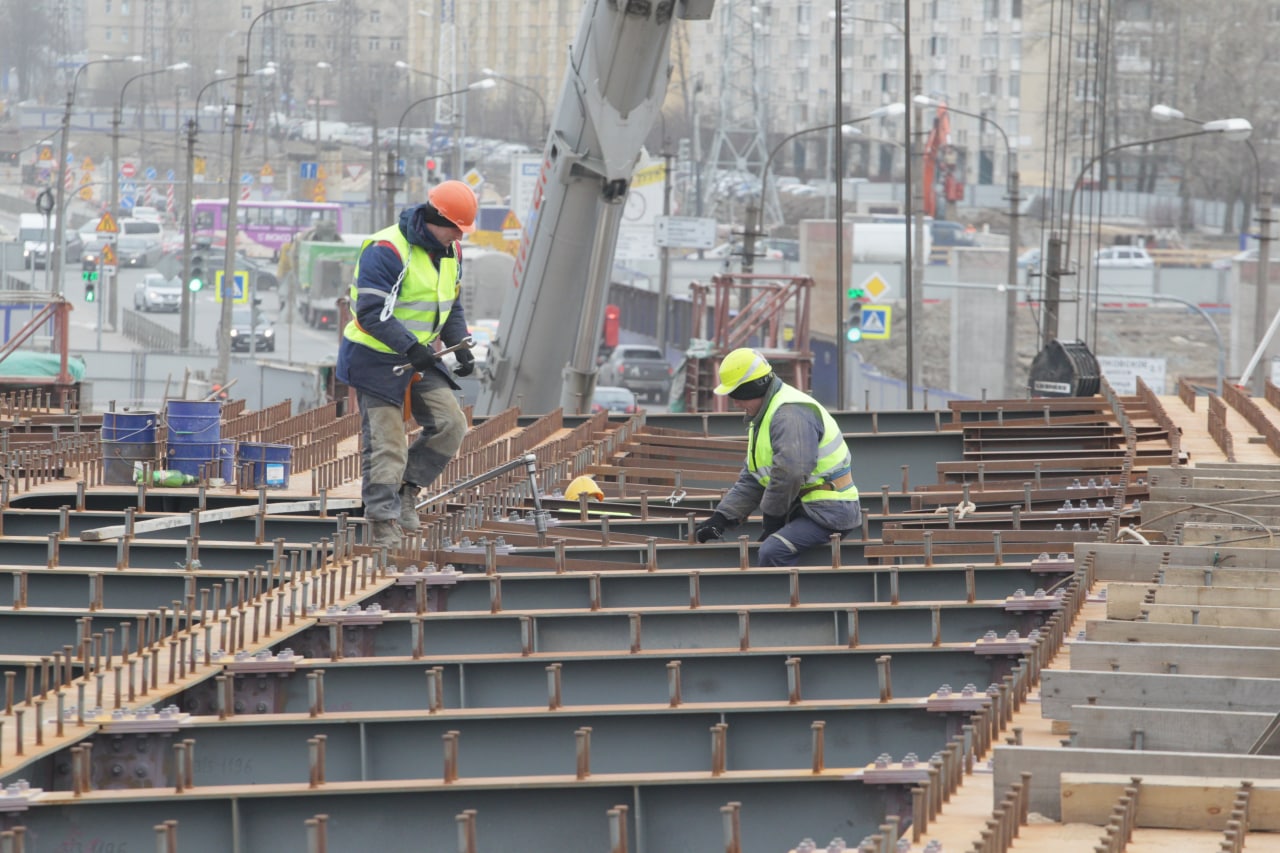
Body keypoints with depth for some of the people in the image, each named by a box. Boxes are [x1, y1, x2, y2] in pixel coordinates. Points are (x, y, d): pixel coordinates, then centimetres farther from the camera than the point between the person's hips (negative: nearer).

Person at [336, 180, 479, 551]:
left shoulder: (450, 252, 7)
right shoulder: (386, 251, -21)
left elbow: (451, 307, 17)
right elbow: (372, 313, -25)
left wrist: (461, 348, 0)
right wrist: (411, 349, -30)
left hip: (420, 358, 8)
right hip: (377, 358, -8)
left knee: (450, 424, -5)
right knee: (385, 443, -6)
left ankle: (406, 488, 11)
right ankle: (383, 526, 0)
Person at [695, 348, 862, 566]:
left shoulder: (791, 415, -17)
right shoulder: (762, 418, 19)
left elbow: (789, 473, -27)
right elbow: (750, 479, 20)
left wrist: (772, 517, -13)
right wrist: (722, 517, 8)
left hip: (829, 513, -11)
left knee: (773, 552, -26)